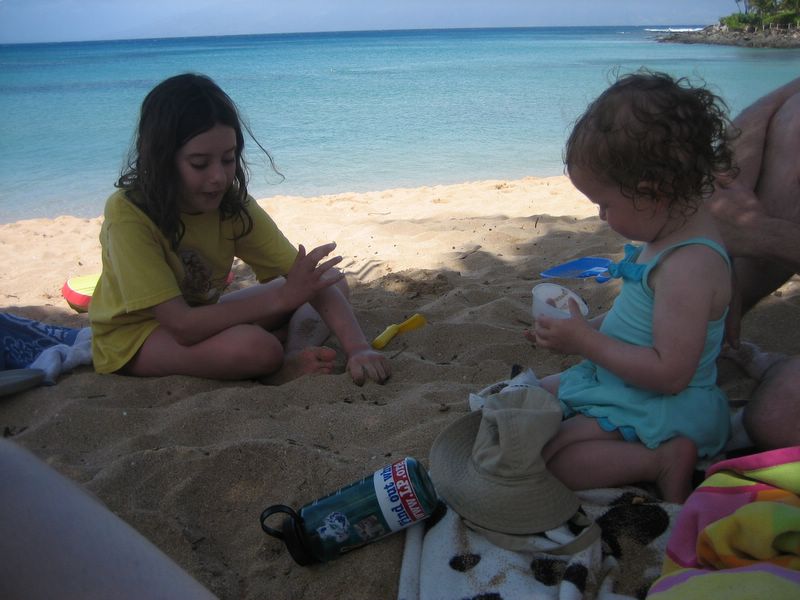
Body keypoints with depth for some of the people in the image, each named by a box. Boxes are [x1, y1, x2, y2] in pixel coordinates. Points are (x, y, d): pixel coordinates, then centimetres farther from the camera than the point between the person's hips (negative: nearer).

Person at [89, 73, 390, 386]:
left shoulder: (233, 205, -13)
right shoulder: (127, 213, -27)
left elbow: (308, 277, -17)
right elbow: (182, 326, -32)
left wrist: (358, 348, -31)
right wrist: (281, 297, -34)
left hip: (199, 316, 6)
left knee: (332, 281, -3)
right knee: (256, 347, -37)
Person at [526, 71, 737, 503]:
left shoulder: (690, 266, -30)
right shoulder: (672, 232, 2)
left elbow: (670, 372, -31)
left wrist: (587, 342, -24)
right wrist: (587, 329, 3)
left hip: (660, 411, -10)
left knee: (542, 457, -17)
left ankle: (660, 461, -10)